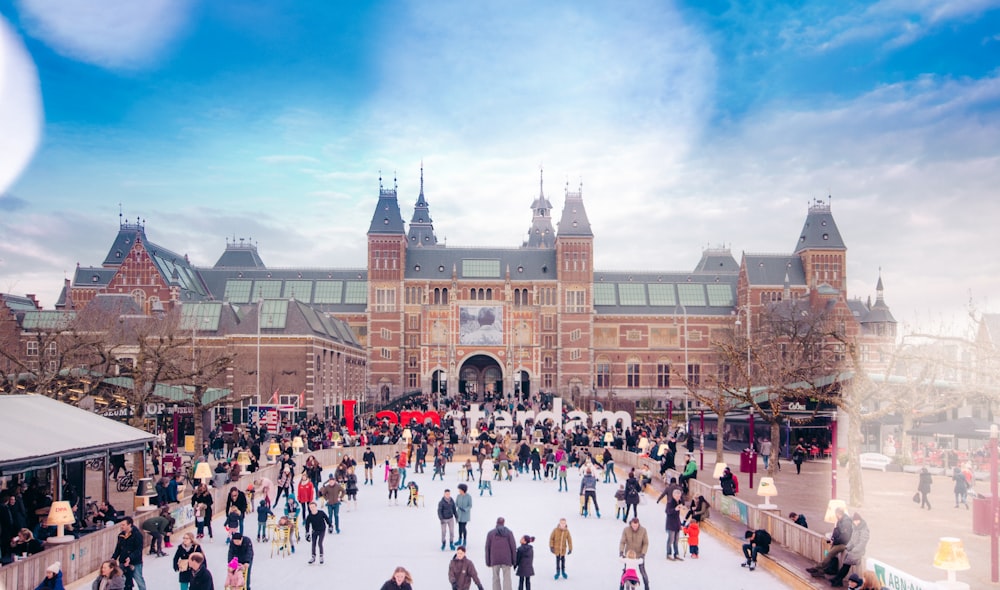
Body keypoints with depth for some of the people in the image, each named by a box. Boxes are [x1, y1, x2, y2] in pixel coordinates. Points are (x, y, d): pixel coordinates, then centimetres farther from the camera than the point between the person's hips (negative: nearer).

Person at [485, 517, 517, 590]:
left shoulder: (490, 533, 0)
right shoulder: (509, 532, -2)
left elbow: (487, 548, 0)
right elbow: (513, 547, -4)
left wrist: (488, 562, 7)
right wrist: (514, 560, 3)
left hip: (494, 560, 1)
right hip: (506, 559, -1)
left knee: (496, 578, 11)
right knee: (507, 579, 2)